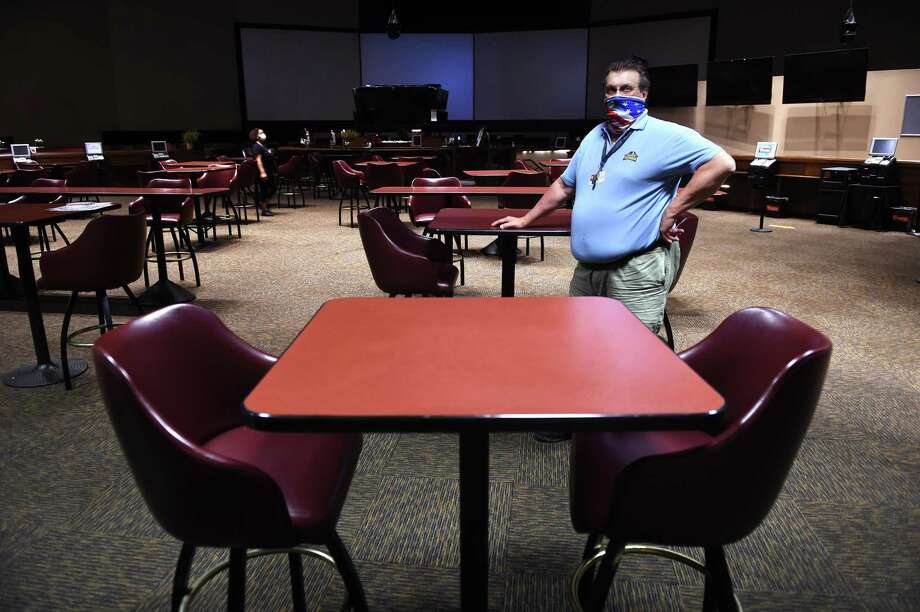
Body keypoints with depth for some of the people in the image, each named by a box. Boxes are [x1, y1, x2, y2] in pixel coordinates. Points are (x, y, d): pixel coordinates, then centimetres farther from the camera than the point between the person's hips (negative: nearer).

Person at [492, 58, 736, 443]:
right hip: (586, 268, 8)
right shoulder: (594, 137, 17)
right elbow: (564, 185, 27)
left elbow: (721, 164, -16)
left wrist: (671, 212, -16)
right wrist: (526, 220, 27)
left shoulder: (666, 136, -7)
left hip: (636, 271, -7)